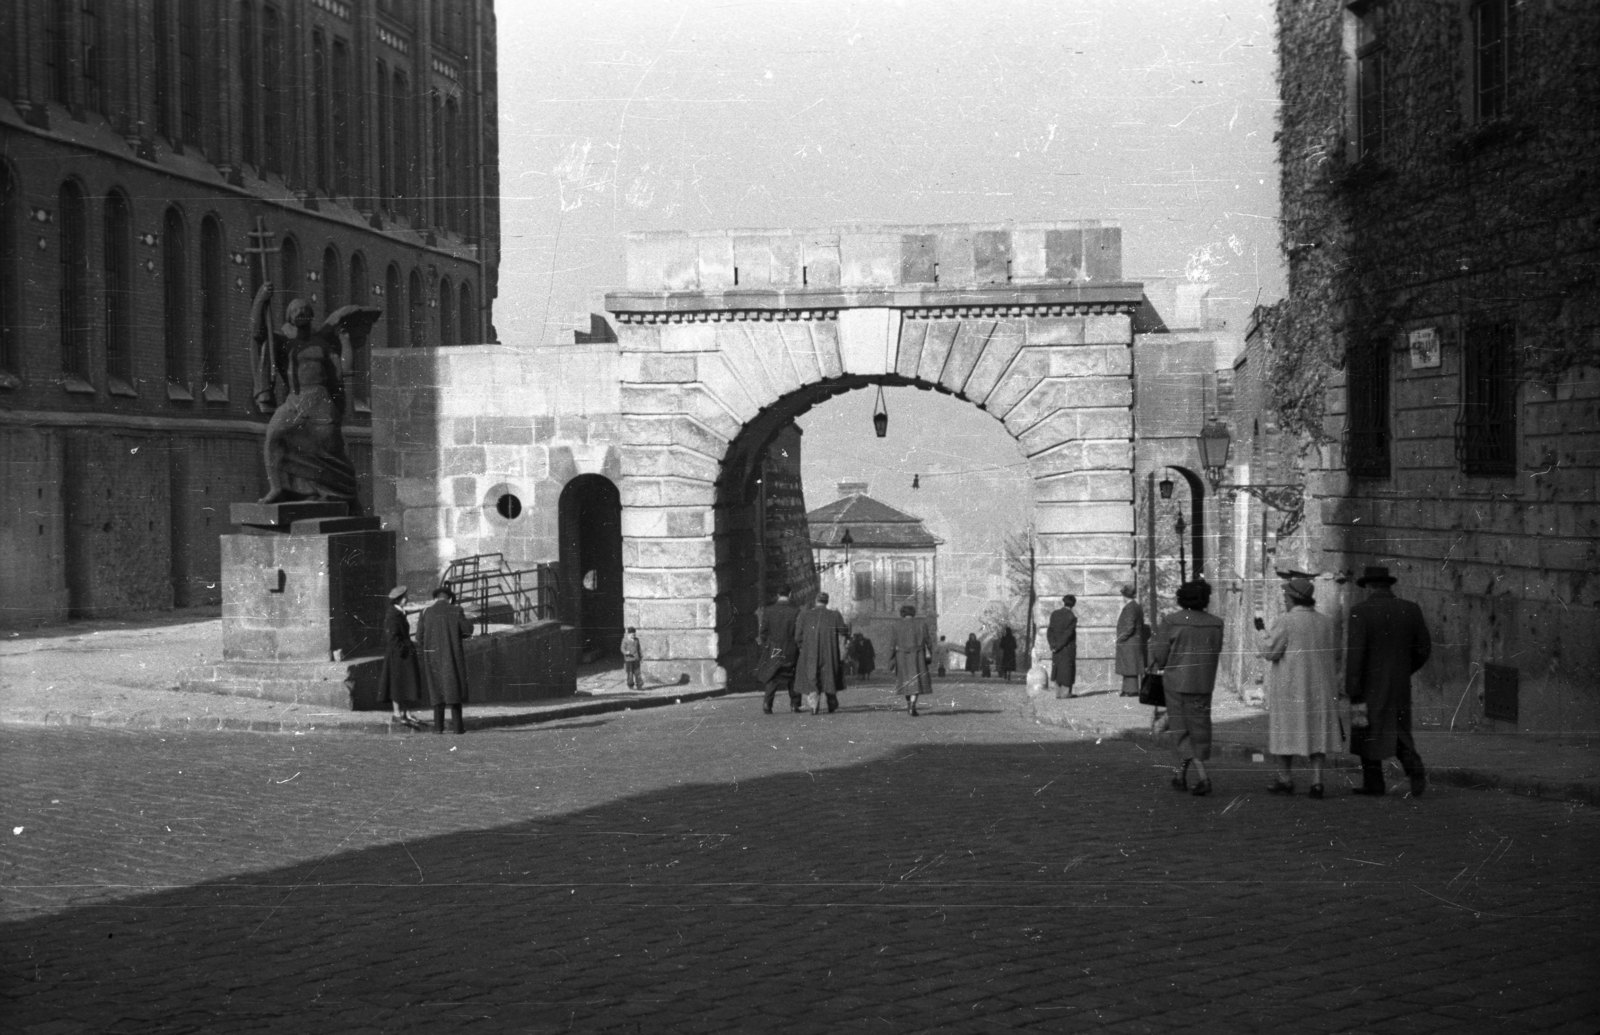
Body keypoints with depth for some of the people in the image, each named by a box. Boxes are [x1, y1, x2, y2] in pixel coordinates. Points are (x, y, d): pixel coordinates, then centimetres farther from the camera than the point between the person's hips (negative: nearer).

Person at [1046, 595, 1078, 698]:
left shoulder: (1054, 614, 2)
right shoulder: (1072, 616, -12)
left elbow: (1050, 631, -3)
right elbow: (1068, 633, -16)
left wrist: (1053, 645, -6)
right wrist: (1058, 646, -14)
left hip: (1056, 646, 4)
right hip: (1068, 647, -4)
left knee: (1057, 669, 12)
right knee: (1067, 669, 4)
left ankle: (1058, 692, 13)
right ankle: (1066, 692, 4)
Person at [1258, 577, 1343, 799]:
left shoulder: (1286, 621, -13)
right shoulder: (1327, 622, 5)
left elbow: (1270, 653, -14)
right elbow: (1335, 658, 11)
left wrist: (1269, 636, 6)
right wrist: (1332, 685, 20)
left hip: (1289, 687, -4)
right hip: (1320, 688, 4)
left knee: (1284, 730, 9)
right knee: (1317, 731, 8)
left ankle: (1285, 779, 13)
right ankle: (1317, 780, -1)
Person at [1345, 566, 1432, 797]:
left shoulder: (1360, 612, -13)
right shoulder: (1411, 610, 1)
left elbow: (1355, 654, -18)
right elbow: (1424, 649, 5)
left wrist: (1352, 692, -16)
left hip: (1369, 685, -4)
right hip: (1400, 686, 4)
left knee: (1368, 732, 10)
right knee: (1399, 731, 16)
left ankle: (1373, 783, 13)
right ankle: (1416, 770, -6)